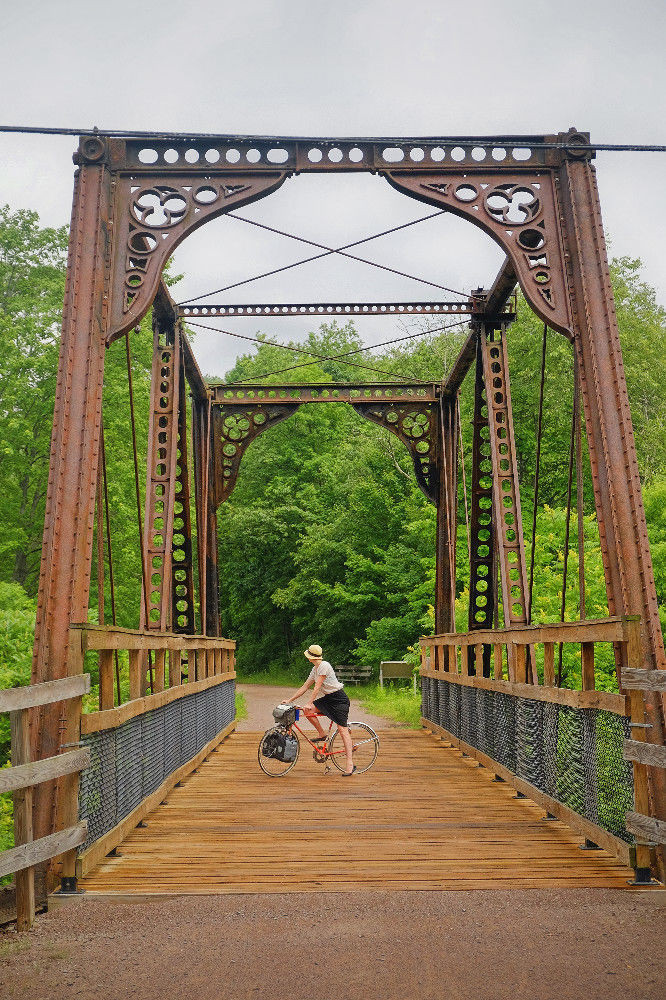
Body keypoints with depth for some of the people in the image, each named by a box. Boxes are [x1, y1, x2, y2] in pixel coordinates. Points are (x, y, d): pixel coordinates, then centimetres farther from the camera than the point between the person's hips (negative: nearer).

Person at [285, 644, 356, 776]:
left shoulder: (324, 666, -16)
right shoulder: (315, 669, 11)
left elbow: (317, 687, -21)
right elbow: (305, 687, 13)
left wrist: (310, 703, -24)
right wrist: (289, 700, 11)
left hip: (339, 698, -9)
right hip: (327, 698, 9)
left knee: (342, 729, -13)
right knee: (307, 710, -9)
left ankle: (350, 764, -14)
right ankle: (322, 734, 8)